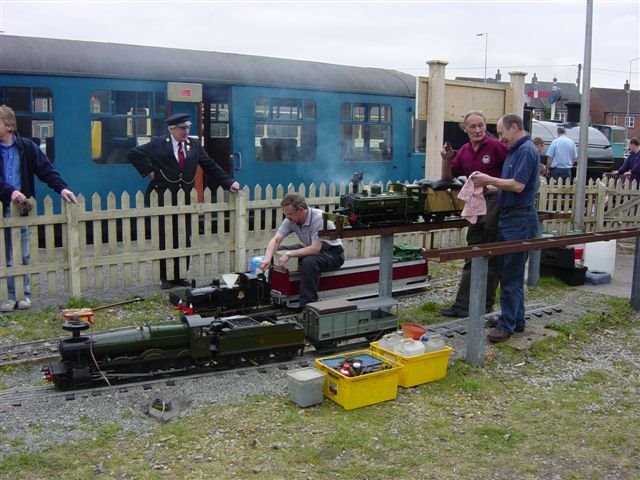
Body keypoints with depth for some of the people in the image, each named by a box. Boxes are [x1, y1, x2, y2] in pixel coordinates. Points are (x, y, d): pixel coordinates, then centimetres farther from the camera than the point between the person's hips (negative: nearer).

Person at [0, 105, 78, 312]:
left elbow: (46, 169, -2)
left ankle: (24, 294, 18)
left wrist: (61, 187, -16)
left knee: (24, 256, 8)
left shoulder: (26, 147, 1)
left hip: (22, 209, 1)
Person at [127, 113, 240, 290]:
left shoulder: (194, 145, 8)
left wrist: (229, 182, 0)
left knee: (184, 240, 5)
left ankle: (179, 276, 17)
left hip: (185, 200, 3)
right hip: (163, 201, -3)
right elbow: (133, 154, 1)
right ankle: (166, 278, 14)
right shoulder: (158, 144, -2)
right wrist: (148, 171, -7)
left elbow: (211, 166, 7)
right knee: (165, 241, 3)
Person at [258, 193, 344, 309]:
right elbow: (276, 240, -10)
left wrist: (289, 254, -34)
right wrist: (268, 258, -28)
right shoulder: (291, 219, -10)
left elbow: (315, 249, -34)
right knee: (276, 253, 0)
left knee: (309, 262, -38)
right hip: (311, 248, 8)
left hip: (333, 252, -8)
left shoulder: (319, 218, -31)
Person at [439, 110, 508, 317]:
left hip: (494, 202, -7)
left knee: (491, 258, 4)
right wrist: (446, 159, -2)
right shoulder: (464, 151, 11)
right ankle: (462, 305, 13)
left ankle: (486, 304, 15)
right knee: (471, 259, 9)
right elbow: (448, 177, 14)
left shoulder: (496, 146, -9)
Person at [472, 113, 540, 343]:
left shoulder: (526, 150, -14)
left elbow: (518, 185, -22)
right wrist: (489, 187, 10)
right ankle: (516, 319, 23)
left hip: (520, 219, -10)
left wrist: (489, 180, -13)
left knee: (511, 275, -6)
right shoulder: (515, 150, 17)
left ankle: (507, 325, 0)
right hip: (509, 217, 10)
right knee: (509, 271, 14)